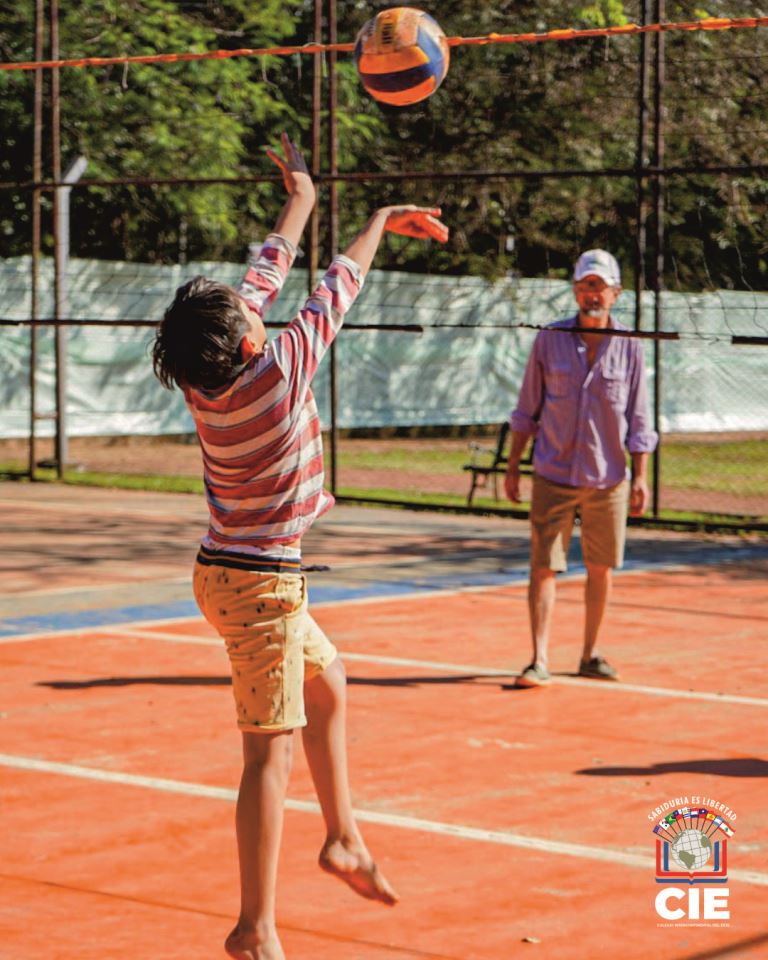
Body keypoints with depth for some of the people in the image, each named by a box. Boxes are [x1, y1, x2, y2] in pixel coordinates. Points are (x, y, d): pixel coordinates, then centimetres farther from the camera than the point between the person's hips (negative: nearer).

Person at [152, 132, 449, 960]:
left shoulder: (210, 376, -3)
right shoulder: (279, 373, -21)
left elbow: (267, 274, 12)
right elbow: (337, 287, -6)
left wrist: (300, 199, 24)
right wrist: (382, 220, 10)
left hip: (230, 572, 9)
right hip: (259, 583, -9)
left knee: (328, 683, 26)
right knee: (271, 750, -8)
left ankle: (342, 839, 33)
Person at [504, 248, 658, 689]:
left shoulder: (630, 348, 0)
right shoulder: (549, 340, 0)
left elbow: (638, 421, 2)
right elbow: (527, 410, 6)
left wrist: (641, 478, -3)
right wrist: (513, 466, 5)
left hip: (608, 479, 1)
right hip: (554, 475, -1)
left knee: (601, 569, 8)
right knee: (544, 568, -6)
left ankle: (591, 654, 21)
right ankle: (540, 661, -3)